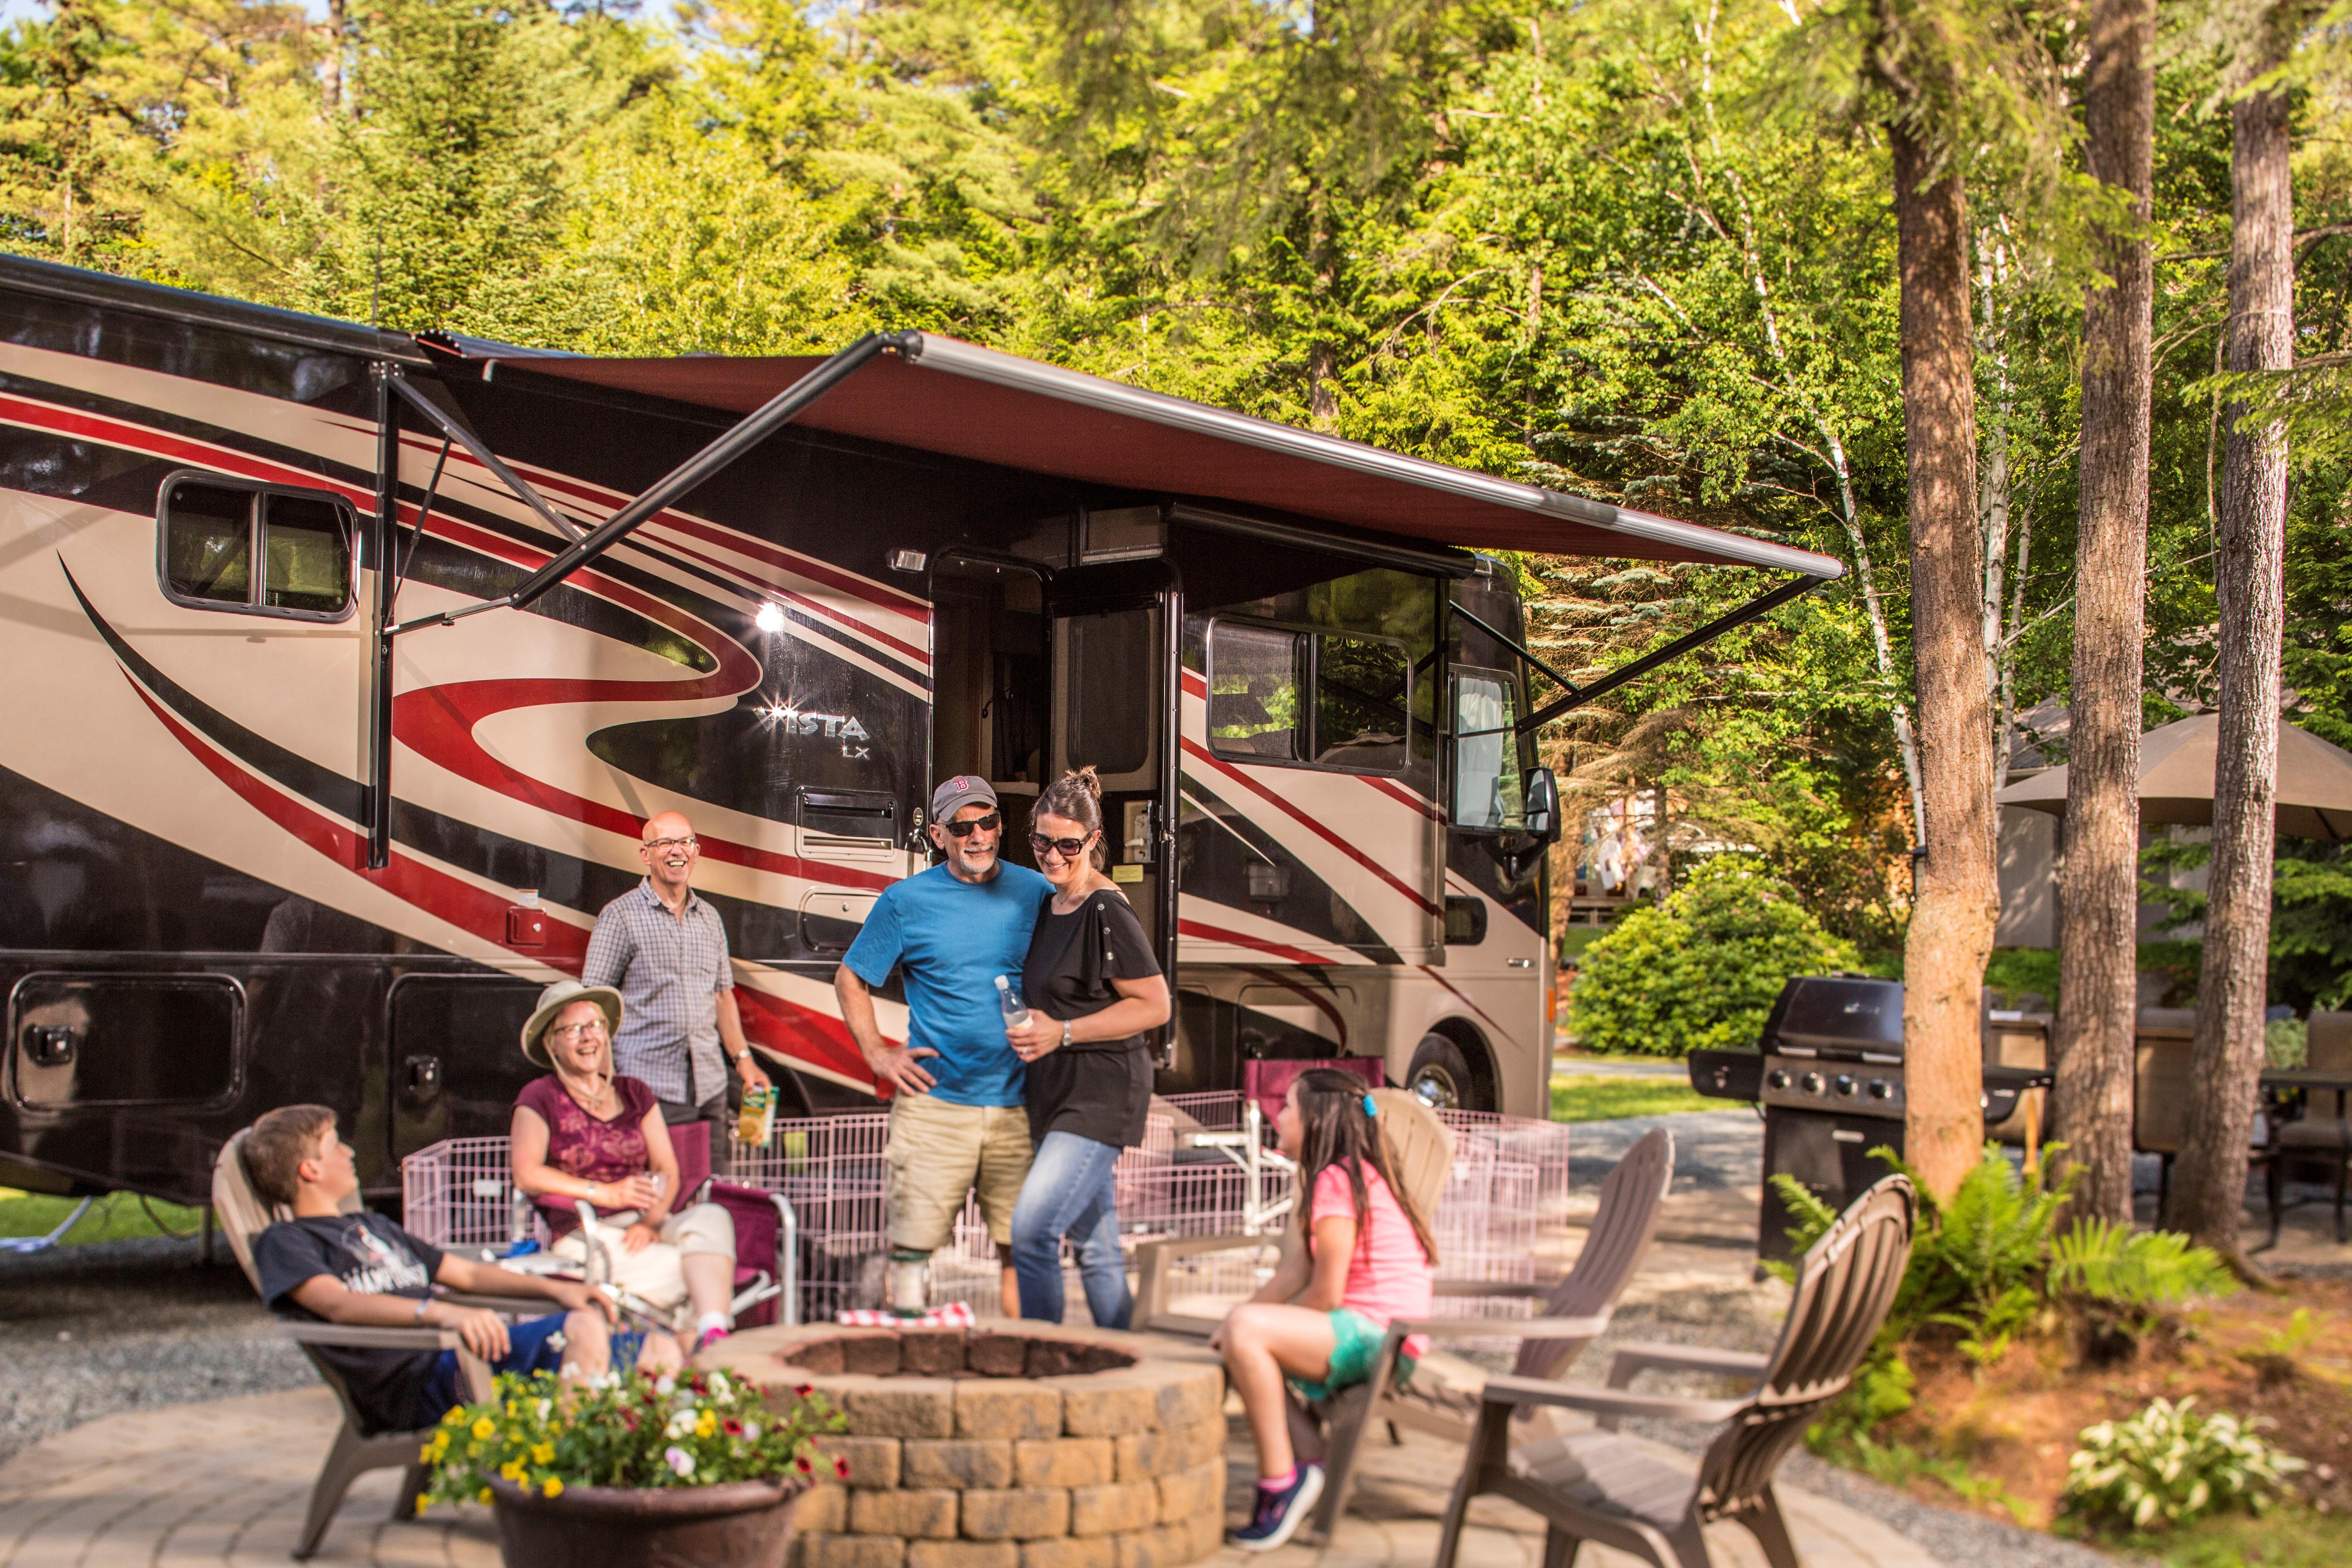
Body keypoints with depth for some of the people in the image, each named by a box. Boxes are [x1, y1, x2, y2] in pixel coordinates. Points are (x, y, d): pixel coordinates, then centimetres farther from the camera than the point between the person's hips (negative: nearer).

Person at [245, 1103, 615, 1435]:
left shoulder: (374, 1227, 33)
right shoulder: (283, 1242, 6)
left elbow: (467, 1274, 34)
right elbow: (337, 1304, -15)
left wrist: (554, 1289, 17)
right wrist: (442, 1313, -32)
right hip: (412, 1380, -8)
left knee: (585, 1321, -16)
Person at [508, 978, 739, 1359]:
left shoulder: (635, 1094, 22)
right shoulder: (540, 1098, 8)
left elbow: (667, 1169, 12)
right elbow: (526, 1174, -6)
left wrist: (652, 1222, -10)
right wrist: (606, 1193, -15)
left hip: (647, 1229, 4)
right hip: (583, 1234, -4)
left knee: (711, 1217, -32)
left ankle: (714, 1336, -47)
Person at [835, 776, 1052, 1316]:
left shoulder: (1036, 893, 7)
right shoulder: (906, 901, 3)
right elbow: (849, 979, 12)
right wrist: (877, 1053, 1)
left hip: (1018, 1104, 2)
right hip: (934, 1100, -1)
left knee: (1025, 1244, 4)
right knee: (913, 1243, -2)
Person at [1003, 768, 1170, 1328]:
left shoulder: (1108, 911, -14)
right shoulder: (1049, 904, 13)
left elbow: (1155, 1006, -16)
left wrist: (1062, 1033, -19)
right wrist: (1031, 1031, 11)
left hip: (1101, 1093, -9)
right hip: (1056, 1093, 9)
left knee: (1032, 1227, -17)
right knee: (1095, 1246, 12)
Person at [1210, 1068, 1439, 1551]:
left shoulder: (1337, 1180, -14)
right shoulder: (1352, 1175, 18)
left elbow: (1326, 1294, -17)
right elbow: (1295, 1272, 15)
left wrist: (1243, 1320, -4)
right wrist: (1236, 1318, 6)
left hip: (1378, 1342, -11)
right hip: (1364, 1338, 11)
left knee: (1248, 1331, -28)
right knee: (1237, 1337, 16)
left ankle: (1281, 1481, -20)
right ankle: (1307, 1459, 5)